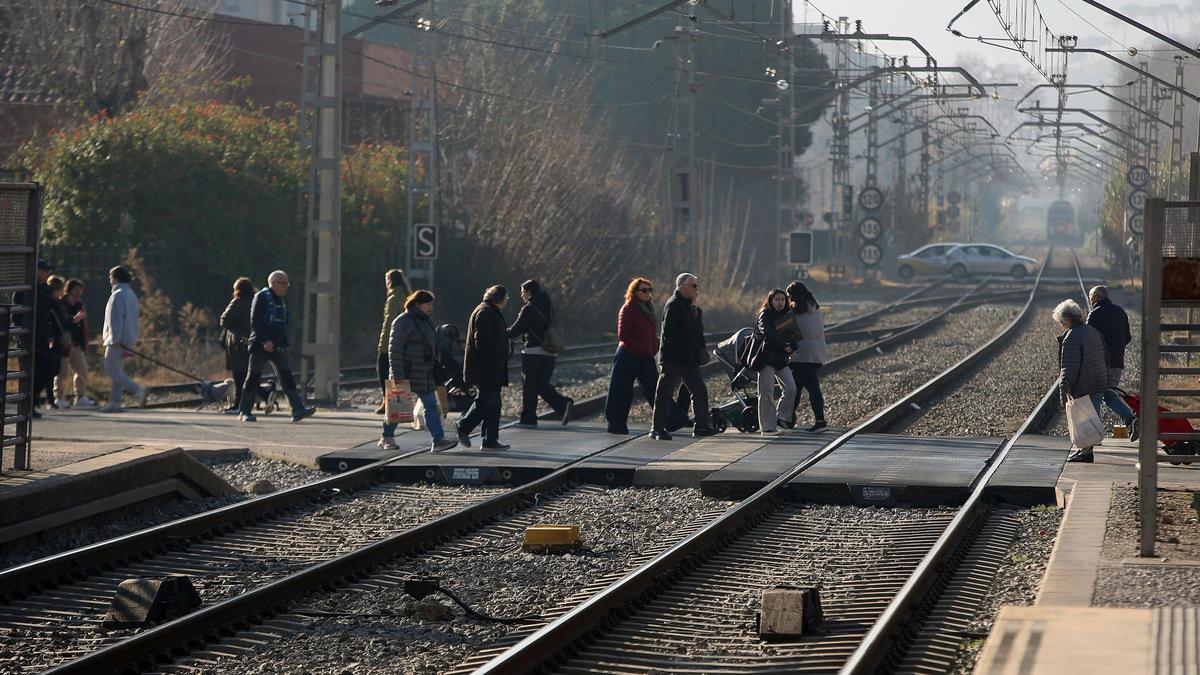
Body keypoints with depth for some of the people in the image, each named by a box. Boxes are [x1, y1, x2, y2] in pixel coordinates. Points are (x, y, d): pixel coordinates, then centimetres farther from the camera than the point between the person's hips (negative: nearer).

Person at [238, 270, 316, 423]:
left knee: (286, 376, -4)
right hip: (260, 346, -7)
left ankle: (298, 410, -11)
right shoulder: (261, 297, -7)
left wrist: (285, 345, 17)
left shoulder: (281, 301, 19)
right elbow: (255, 321, -16)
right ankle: (245, 412, 6)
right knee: (253, 377, -3)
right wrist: (265, 341, -24)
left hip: (277, 347, 7)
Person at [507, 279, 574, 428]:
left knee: (529, 386, 2)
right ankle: (564, 405, -4)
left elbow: (515, 330, -9)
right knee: (542, 385, 15)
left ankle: (528, 418, 6)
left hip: (533, 352, -7)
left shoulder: (528, 309, -12)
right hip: (549, 353, 7)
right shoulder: (548, 307, 11)